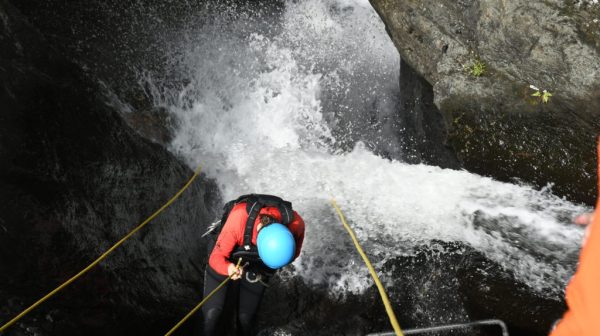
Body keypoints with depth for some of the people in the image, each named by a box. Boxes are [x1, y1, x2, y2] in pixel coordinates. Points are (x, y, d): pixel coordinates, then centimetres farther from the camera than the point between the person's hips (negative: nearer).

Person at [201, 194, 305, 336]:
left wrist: (266, 271, -6)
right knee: (212, 312, -12)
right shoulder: (238, 219, -41)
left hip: (258, 271, 2)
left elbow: (294, 254, -6)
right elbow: (216, 257, -29)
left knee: (245, 317, 2)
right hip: (226, 264, -2)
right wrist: (228, 268, -49)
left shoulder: (295, 223, -31)